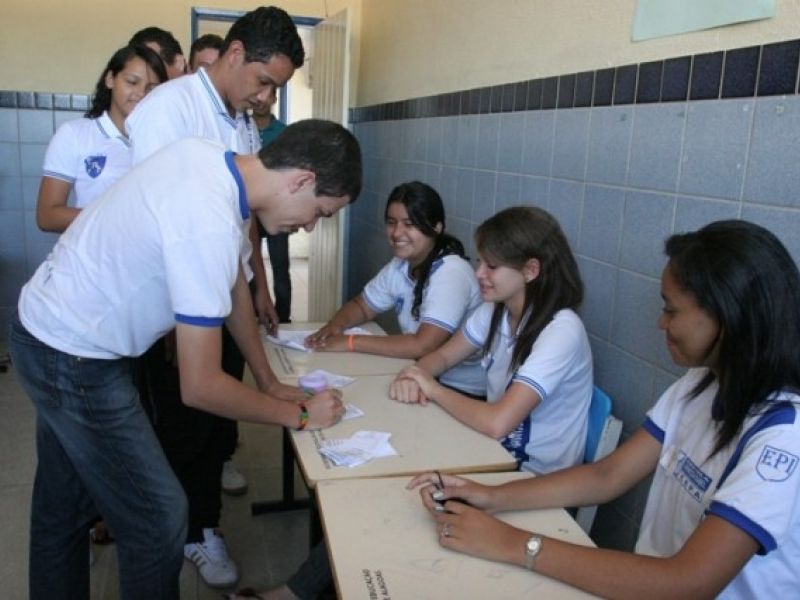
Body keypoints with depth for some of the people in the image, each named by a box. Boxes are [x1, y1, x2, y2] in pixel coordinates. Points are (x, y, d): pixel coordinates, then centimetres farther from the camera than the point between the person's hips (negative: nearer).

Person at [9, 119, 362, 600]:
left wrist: (269, 380, 10)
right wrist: (299, 415, -12)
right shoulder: (209, 223, -32)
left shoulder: (214, 158, -5)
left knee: (63, 503, 25)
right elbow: (200, 387, -27)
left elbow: (235, 283, 7)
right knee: (159, 517, 3)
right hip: (75, 359, -9)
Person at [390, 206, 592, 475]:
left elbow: (498, 423, -33)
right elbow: (443, 356, 8)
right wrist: (413, 376, -14)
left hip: (540, 478, -5)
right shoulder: (495, 310, -4)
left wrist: (434, 389, -18)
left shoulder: (562, 331, -26)